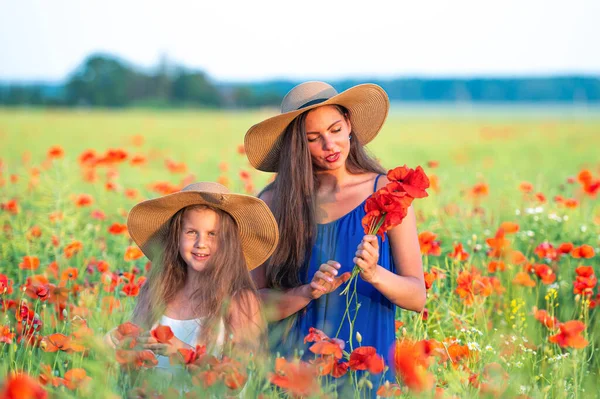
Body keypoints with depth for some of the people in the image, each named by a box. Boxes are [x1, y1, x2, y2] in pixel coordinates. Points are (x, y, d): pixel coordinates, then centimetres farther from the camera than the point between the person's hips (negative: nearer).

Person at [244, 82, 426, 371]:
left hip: (364, 363, 0)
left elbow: (418, 298, -1)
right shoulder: (273, 203, 0)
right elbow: (256, 302, 0)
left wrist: (373, 273, -18)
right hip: (290, 362, 0)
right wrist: (309, 292, -16)